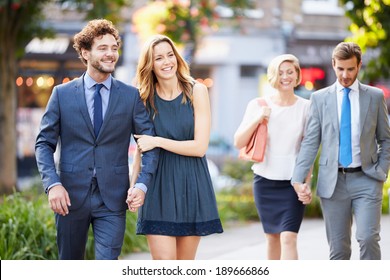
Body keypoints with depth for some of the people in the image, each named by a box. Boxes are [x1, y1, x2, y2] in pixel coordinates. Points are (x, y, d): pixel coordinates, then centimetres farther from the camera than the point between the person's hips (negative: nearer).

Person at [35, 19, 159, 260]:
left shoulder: (132, 96, 3)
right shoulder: (62, 94, 3)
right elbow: (44, 143, 3)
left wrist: (142, 185, -11)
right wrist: (53, 184, -12)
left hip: (112, 198, -1)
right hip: (71, 196, 1)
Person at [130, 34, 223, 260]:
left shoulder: (196, 91, -3)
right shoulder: (146, 98, 3)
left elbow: (200, 147, -8)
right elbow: (141, 148, 12)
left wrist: (158, 141, -12)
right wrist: (134, 185, 5)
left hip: (192, 184, 0)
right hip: (159, 185, 0)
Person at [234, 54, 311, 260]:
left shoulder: (306, 107, -1)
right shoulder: (257, 105, 1)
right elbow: (239, 142, -1)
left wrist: (306, 183, -5)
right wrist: (257, 120, -15)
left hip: (293, 182, -2)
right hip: (265, 180, 2)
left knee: (288, 238, -14)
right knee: (272, 237, 13)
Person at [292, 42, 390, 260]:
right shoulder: (320, 98, 6)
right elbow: (311, 142, 3)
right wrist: (298, 179, -7)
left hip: (366, 180, -1)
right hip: (333, 182, 1)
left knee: (368, 238, -16)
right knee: (338, 248, 4)